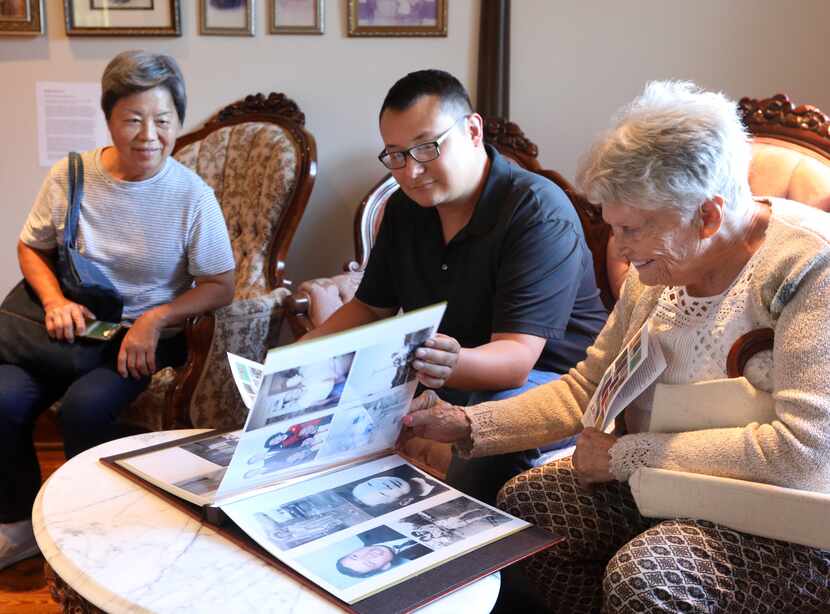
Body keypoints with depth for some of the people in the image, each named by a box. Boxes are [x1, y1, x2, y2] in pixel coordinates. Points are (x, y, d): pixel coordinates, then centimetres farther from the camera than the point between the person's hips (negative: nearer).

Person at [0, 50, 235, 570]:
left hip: (150, 335, -3)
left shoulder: (192, 195, -11)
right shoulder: (69, 176, -3)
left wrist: (155, 319, -21)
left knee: (85, 405, -29)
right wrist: (55, 301, -9)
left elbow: (221, 286, -7)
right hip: (75, 326, 3)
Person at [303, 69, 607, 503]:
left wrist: (454, 365, -51)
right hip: (450, 381, 6)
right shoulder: (405, 208, 4)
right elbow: (371, 307, 13)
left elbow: (516, 359, -28)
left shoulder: (539, 213, -20)